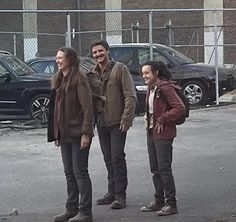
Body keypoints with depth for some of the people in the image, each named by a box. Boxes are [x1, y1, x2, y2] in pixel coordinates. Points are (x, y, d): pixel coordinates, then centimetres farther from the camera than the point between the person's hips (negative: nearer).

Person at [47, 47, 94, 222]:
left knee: (80, 172, -3)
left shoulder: (79, 78, -11)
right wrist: (55, 133, 13)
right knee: (69, 173, 13)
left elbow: (87, 107, -16)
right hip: (64, 133, 8)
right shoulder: (58, 79, 14)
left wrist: (86, 132, -19)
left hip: (78, 133, -8)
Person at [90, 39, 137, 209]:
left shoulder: (120, 69, -7)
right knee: (108, 159, 12)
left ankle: (120, 195, -2)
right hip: (101, 122, 6)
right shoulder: (93, 73, 10)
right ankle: (112, 192, 21)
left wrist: (126, 119, -17)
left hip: (117, 122, -6)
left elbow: (130, 96, -10)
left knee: (117, 158, -7)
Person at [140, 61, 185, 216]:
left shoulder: (165, 88, -16)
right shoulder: (151, 88, 13)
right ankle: (159, 201, 23)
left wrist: (162, 120, -19)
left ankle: (171, 204, 1)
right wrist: (148, 117, 10)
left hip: (163, 134, -10)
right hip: (151, 133, 10)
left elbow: (180, 108, -22)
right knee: (155, 170, 14)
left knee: (164, 169, -6)